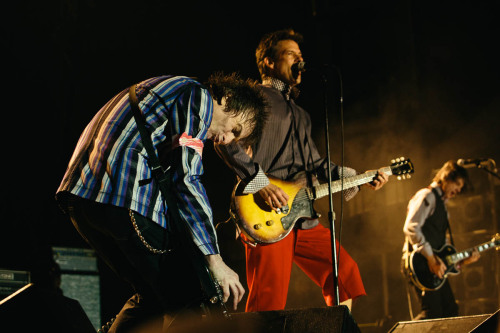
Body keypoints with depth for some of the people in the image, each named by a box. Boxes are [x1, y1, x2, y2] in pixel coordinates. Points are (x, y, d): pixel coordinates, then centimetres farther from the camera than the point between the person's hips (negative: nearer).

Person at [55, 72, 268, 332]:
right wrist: (214, 259, -13)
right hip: (126, 200, -10)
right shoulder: (199, 96, 1)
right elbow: (185, 179, -11)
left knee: (151, 296, 20)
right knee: (186, 301, -4)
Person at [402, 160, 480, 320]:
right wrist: (431, 258, -22)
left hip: (436, 268, 10)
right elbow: (410, 228, -20)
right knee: (431, 313, -17)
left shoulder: (441, 204, 26)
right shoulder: (427, 196, -4)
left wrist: (463, 260, 10)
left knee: (450, 312, 5)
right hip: (421, 263, -10)